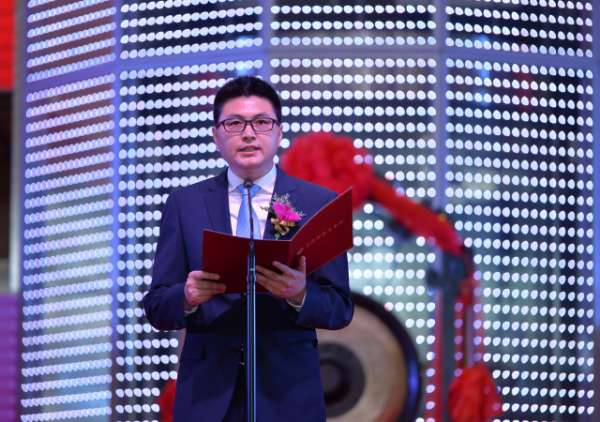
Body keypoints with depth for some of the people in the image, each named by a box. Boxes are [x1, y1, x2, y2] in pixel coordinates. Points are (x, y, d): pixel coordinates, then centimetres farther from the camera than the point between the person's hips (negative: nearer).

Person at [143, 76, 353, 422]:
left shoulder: (319, 204, 3)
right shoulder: (184, 205, 5)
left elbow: (340, 308, -1)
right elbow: (157, 307, 2)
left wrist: (300, 296, -21)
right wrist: (188, 297, -19)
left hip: (288, 393, 0)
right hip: (208, 393, 0)